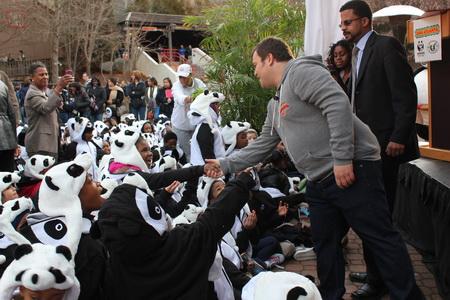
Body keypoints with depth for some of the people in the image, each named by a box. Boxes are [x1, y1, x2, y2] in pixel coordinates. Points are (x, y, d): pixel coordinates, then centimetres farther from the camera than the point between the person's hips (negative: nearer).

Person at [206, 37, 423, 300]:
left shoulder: (301, 71, -8)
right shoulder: (275, 104, 22)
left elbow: (338, 104, -21)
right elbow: (262, 146, 29)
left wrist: (342, 159, -24)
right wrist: (225, 164, 26)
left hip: (352, 170, -10)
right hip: (320, 181, 10)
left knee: (381, 238, -4)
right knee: (325, 245, 14)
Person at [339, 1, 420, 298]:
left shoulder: (387, 46, -9)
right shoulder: (361, 53, 17)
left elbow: (406, 94, -16)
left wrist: (398, 138, -20)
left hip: (384, 143, -8)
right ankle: (377, 271, 26)